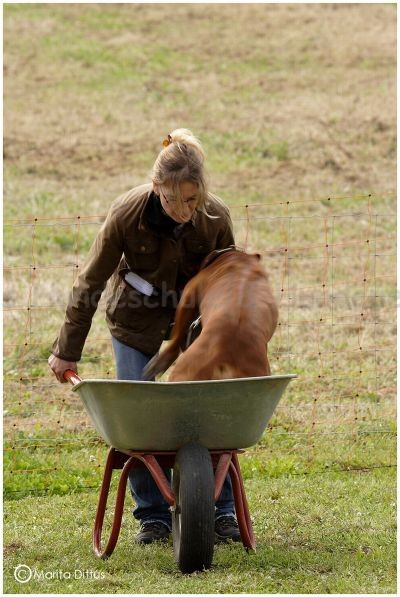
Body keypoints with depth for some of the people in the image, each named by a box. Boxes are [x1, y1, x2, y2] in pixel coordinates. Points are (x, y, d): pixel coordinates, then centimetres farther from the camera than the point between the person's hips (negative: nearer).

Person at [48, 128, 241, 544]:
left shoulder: (216, 217, -21)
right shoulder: (127, 214, -25)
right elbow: (90, 283, -13)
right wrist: (67, 351, -8)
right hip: (136, 325, -1)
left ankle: (222, 511, 7)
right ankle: (153, 517, 8)